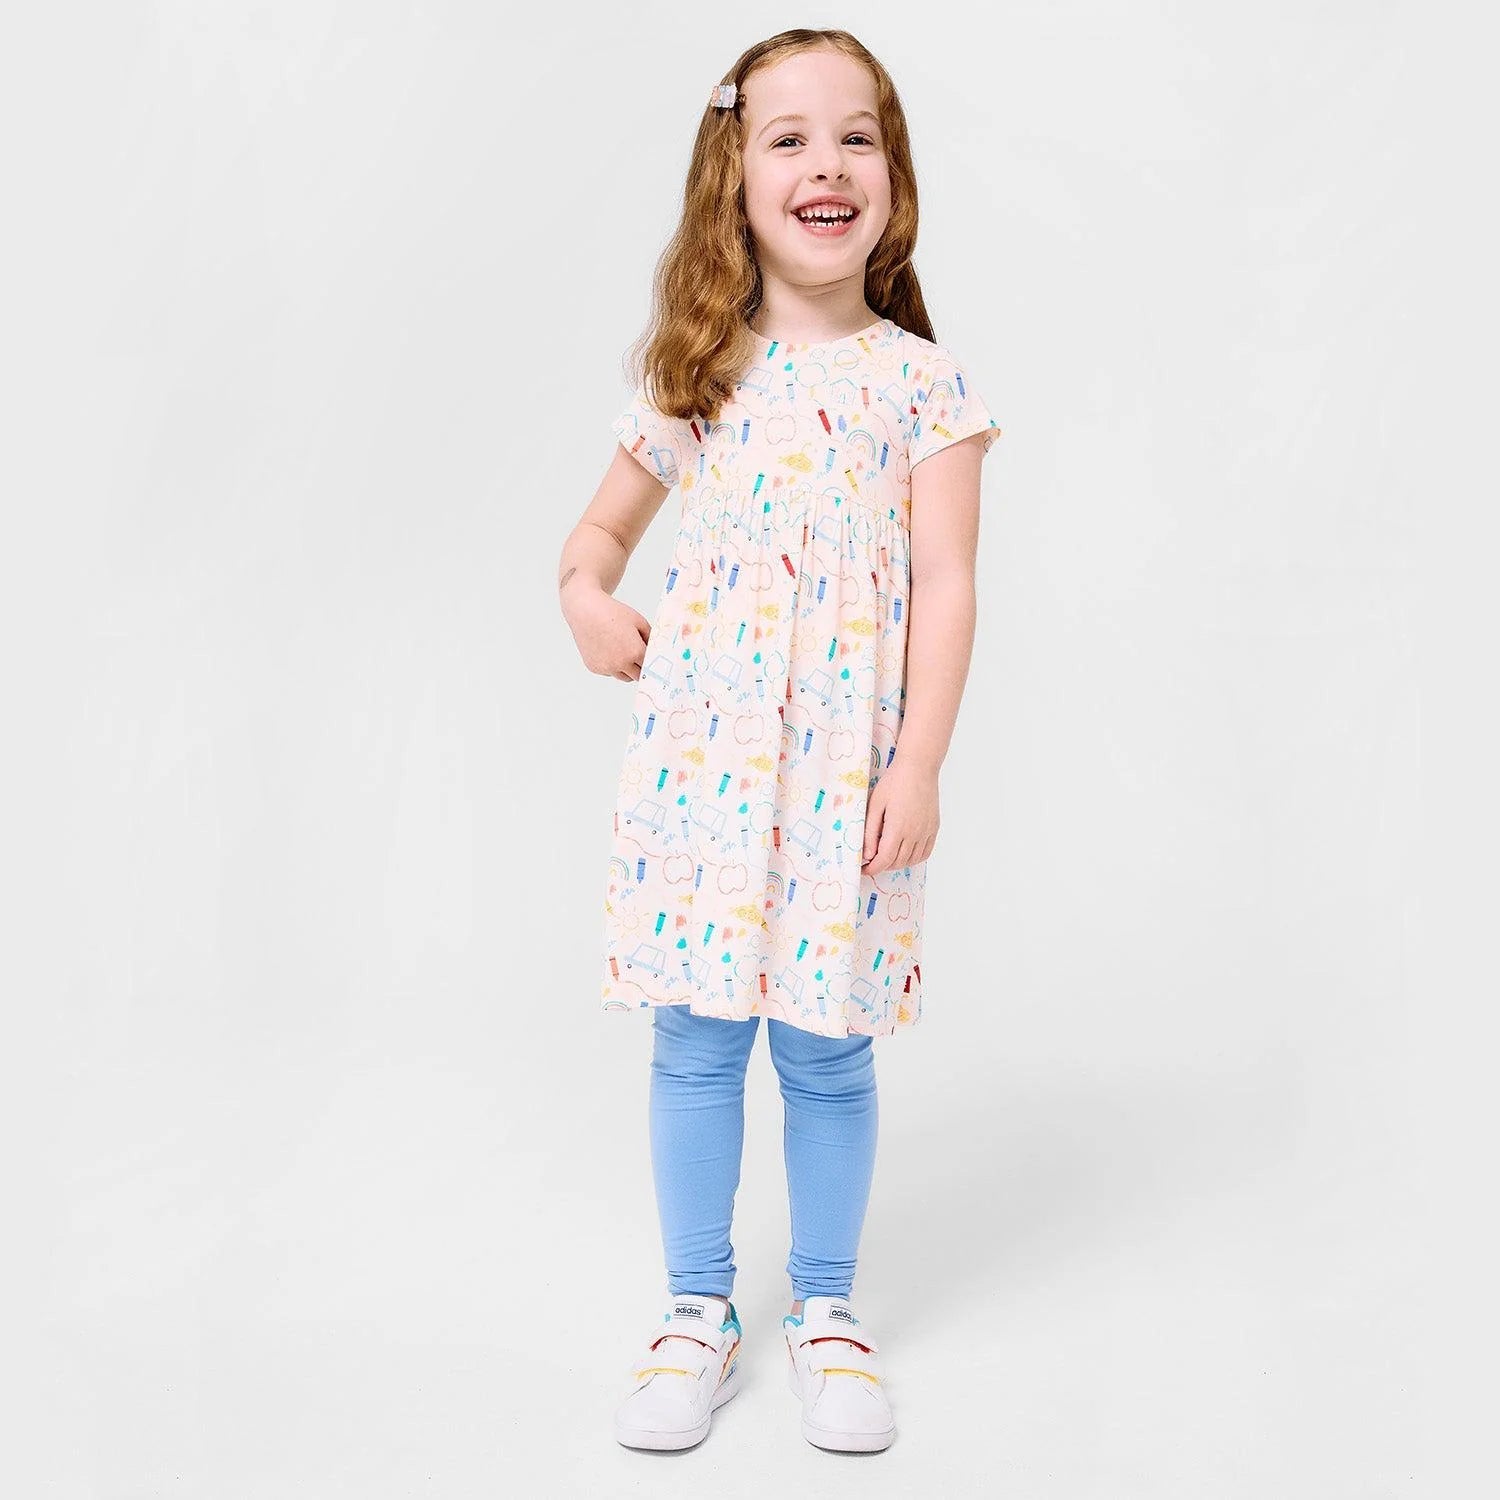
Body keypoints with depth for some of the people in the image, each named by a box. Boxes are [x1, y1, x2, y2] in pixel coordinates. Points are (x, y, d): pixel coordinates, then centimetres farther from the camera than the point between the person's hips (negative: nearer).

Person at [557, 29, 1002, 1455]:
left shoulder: (919, 382, 1)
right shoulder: (696, 377, 7)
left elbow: (946, 586, -3)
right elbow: (602, 526, 20)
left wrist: (919, 765, -9)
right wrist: (585, 596, -3)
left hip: (846, 770, -2)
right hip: (701, 754, 2)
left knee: (828, 1047, 7)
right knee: (694, 1041, 8)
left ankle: (826, 1310, 27)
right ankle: (698, 1310, 25)